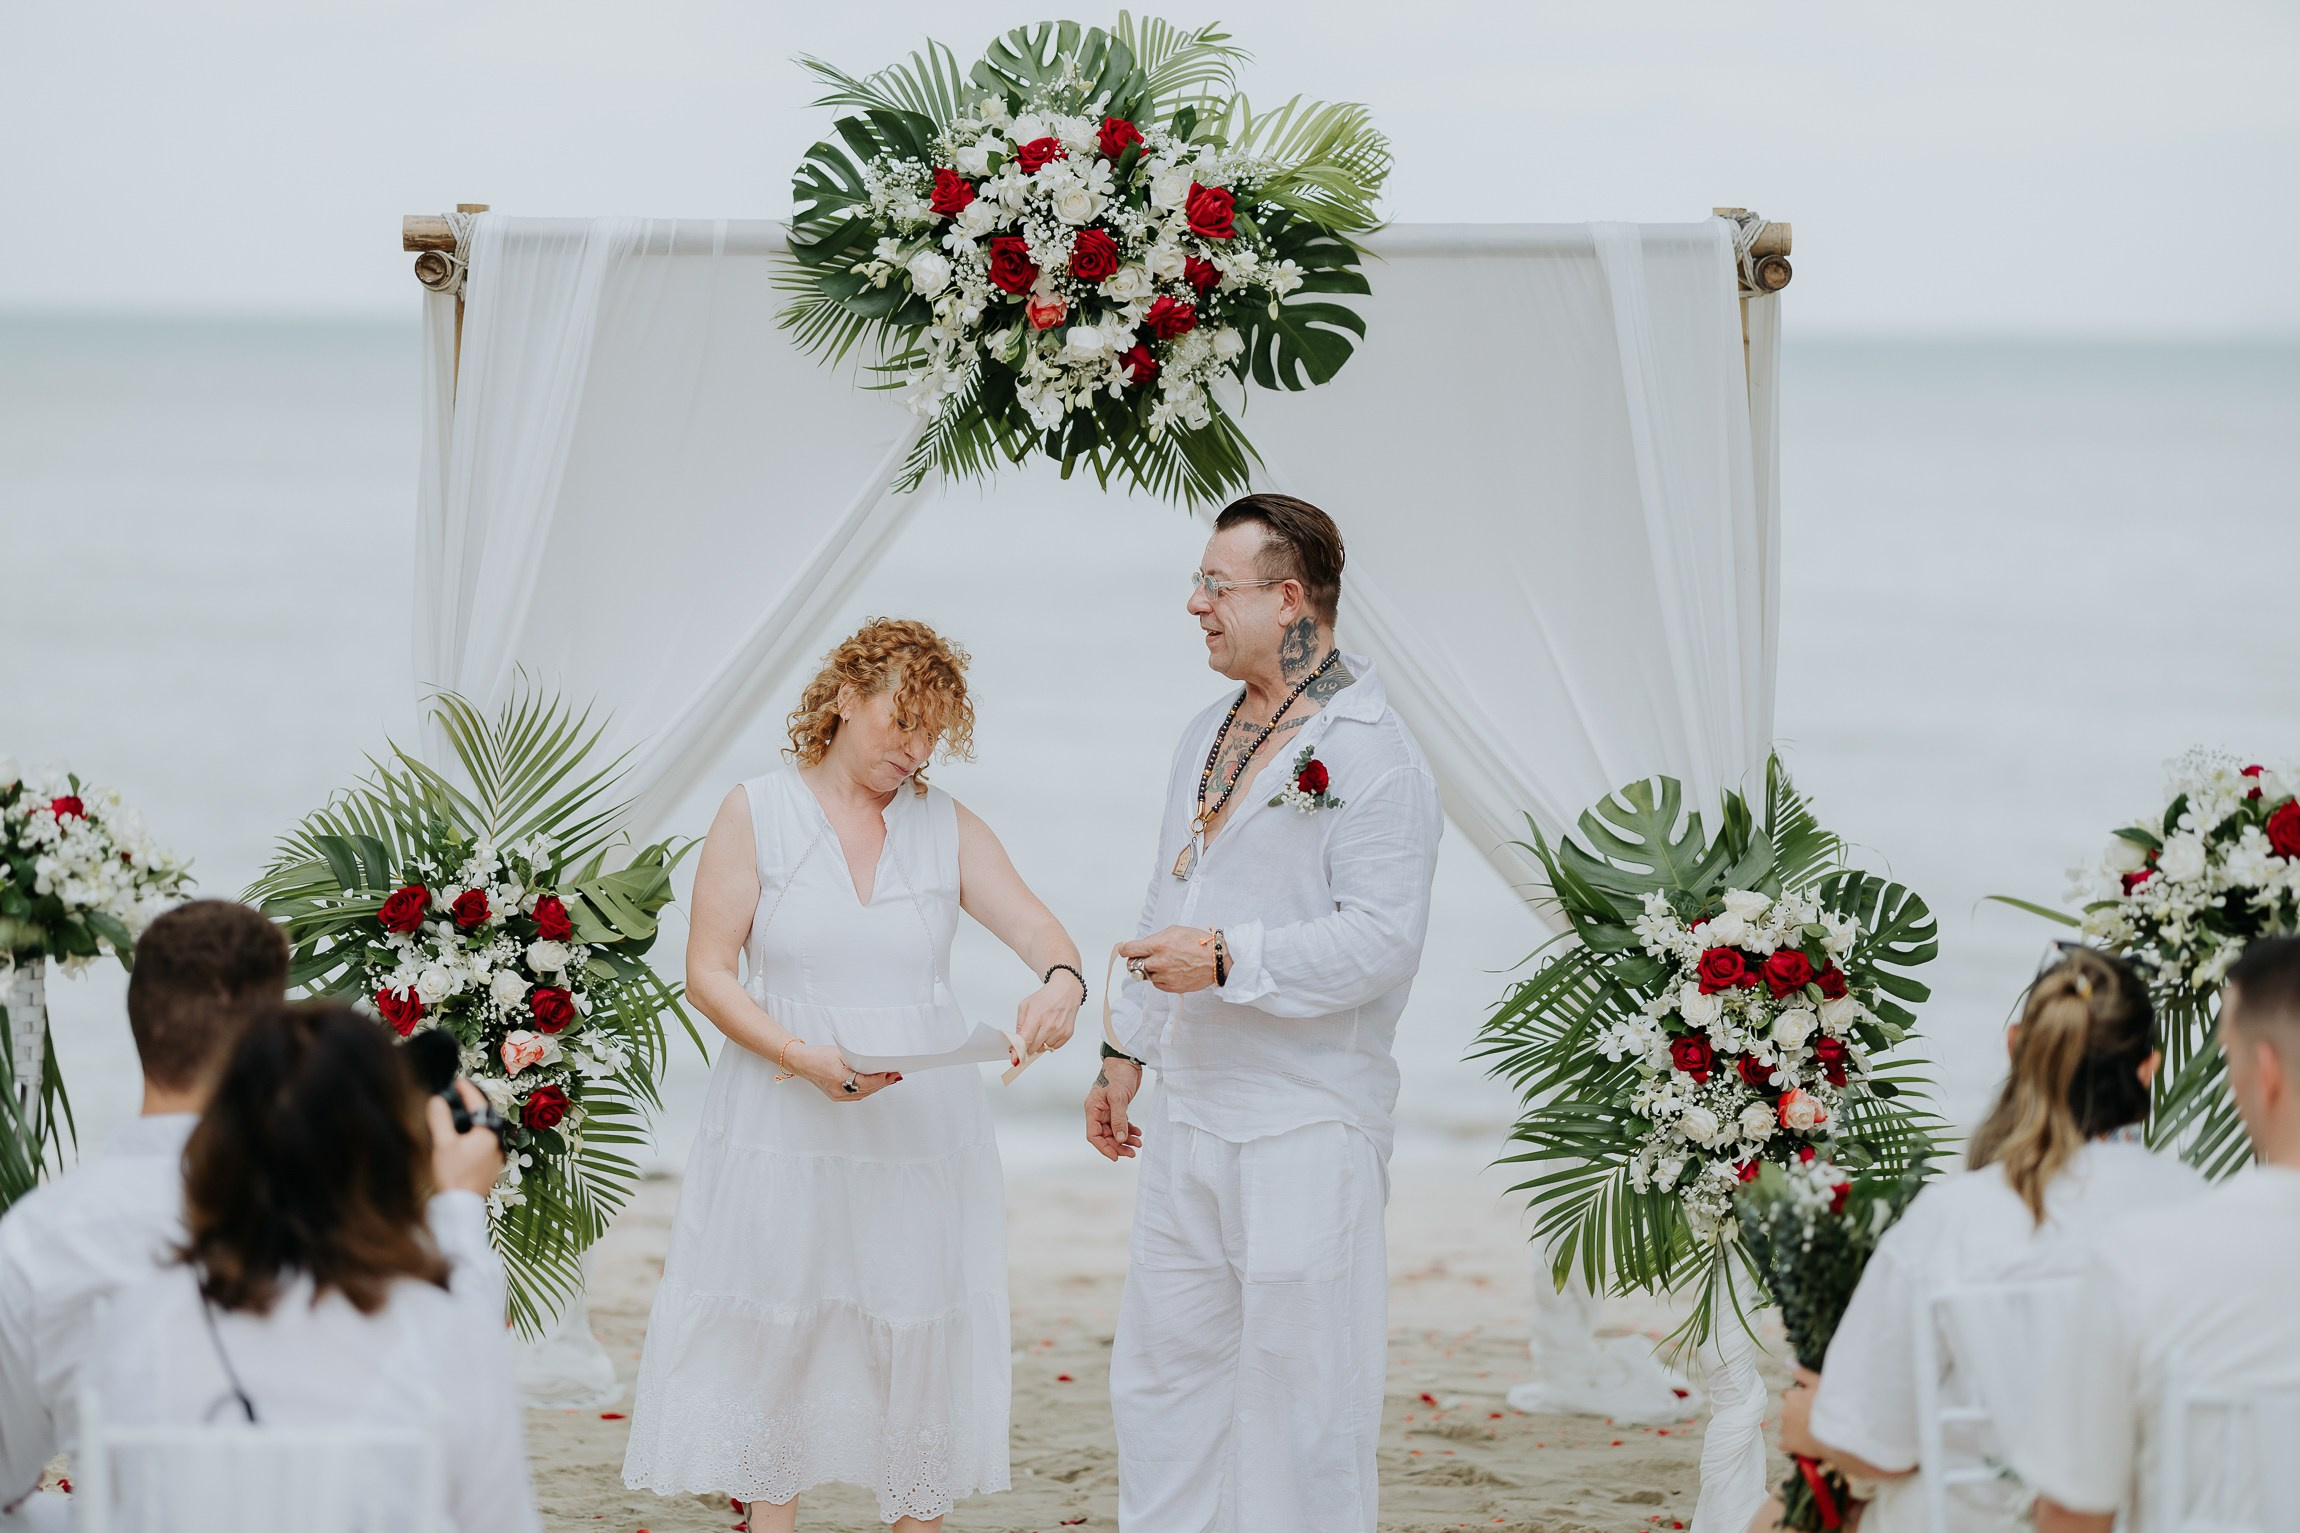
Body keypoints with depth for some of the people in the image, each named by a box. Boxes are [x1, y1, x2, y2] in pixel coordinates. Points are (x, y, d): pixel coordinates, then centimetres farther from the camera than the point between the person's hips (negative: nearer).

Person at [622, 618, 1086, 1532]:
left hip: (921, 1128, 2)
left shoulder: (949, 828, 7)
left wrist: (1061, 980, -31)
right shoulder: (756, 815, 0)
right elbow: (706, 972, -4)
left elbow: (1032, 924, -6)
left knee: (919, 1345, 4)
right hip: (783, 1125, -2)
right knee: (775, 1344, 1)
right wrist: (803, 1057, -19)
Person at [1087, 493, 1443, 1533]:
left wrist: (1227, 959, -21)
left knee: (1299, 1397, -4)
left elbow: (1382, 938, -20)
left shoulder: (1370, 755, -12)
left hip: (1309, 1131, -9)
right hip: (1193, 1120, 9)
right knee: (1163, 1373, 12)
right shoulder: (1207, 740, 16)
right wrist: (1125, 1052, 25)